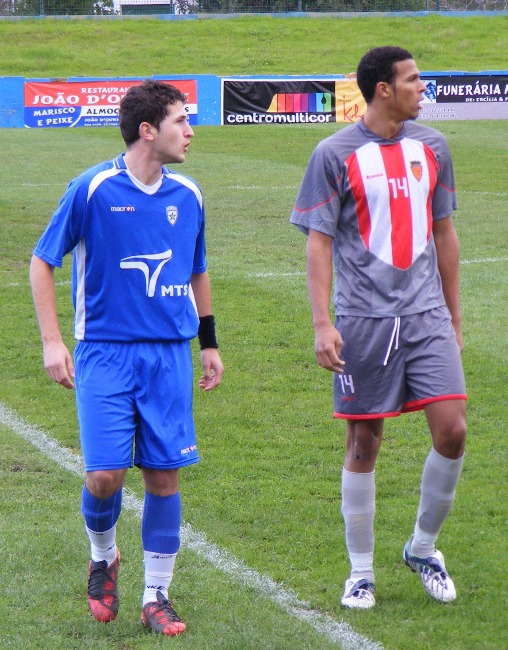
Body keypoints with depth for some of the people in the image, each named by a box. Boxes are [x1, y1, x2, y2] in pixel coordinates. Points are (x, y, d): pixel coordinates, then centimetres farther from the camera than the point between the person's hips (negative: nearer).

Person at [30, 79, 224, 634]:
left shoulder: (187, 195, 6)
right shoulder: (92, 189, -8)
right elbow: (42, 262, 0)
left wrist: (208, 343, 21)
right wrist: (51, 341, -5)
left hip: (170, 355, 4)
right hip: (105, 353, -4)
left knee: (164, 475, 1)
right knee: (105, 474, -10)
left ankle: (156, 597, 12)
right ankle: (103, 558, 22)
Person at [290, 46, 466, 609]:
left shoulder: (431, 147, 10)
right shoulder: (335, 155, -4)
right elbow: (319, 242, -4)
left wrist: (453, 315, 19)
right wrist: (321, 324, -11)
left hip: (427, 315, 4)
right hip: (363, 320, -4)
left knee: (452, 431, -7)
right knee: (363, 445, 2)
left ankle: (423, 548, 15)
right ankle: (361, 571, 16)